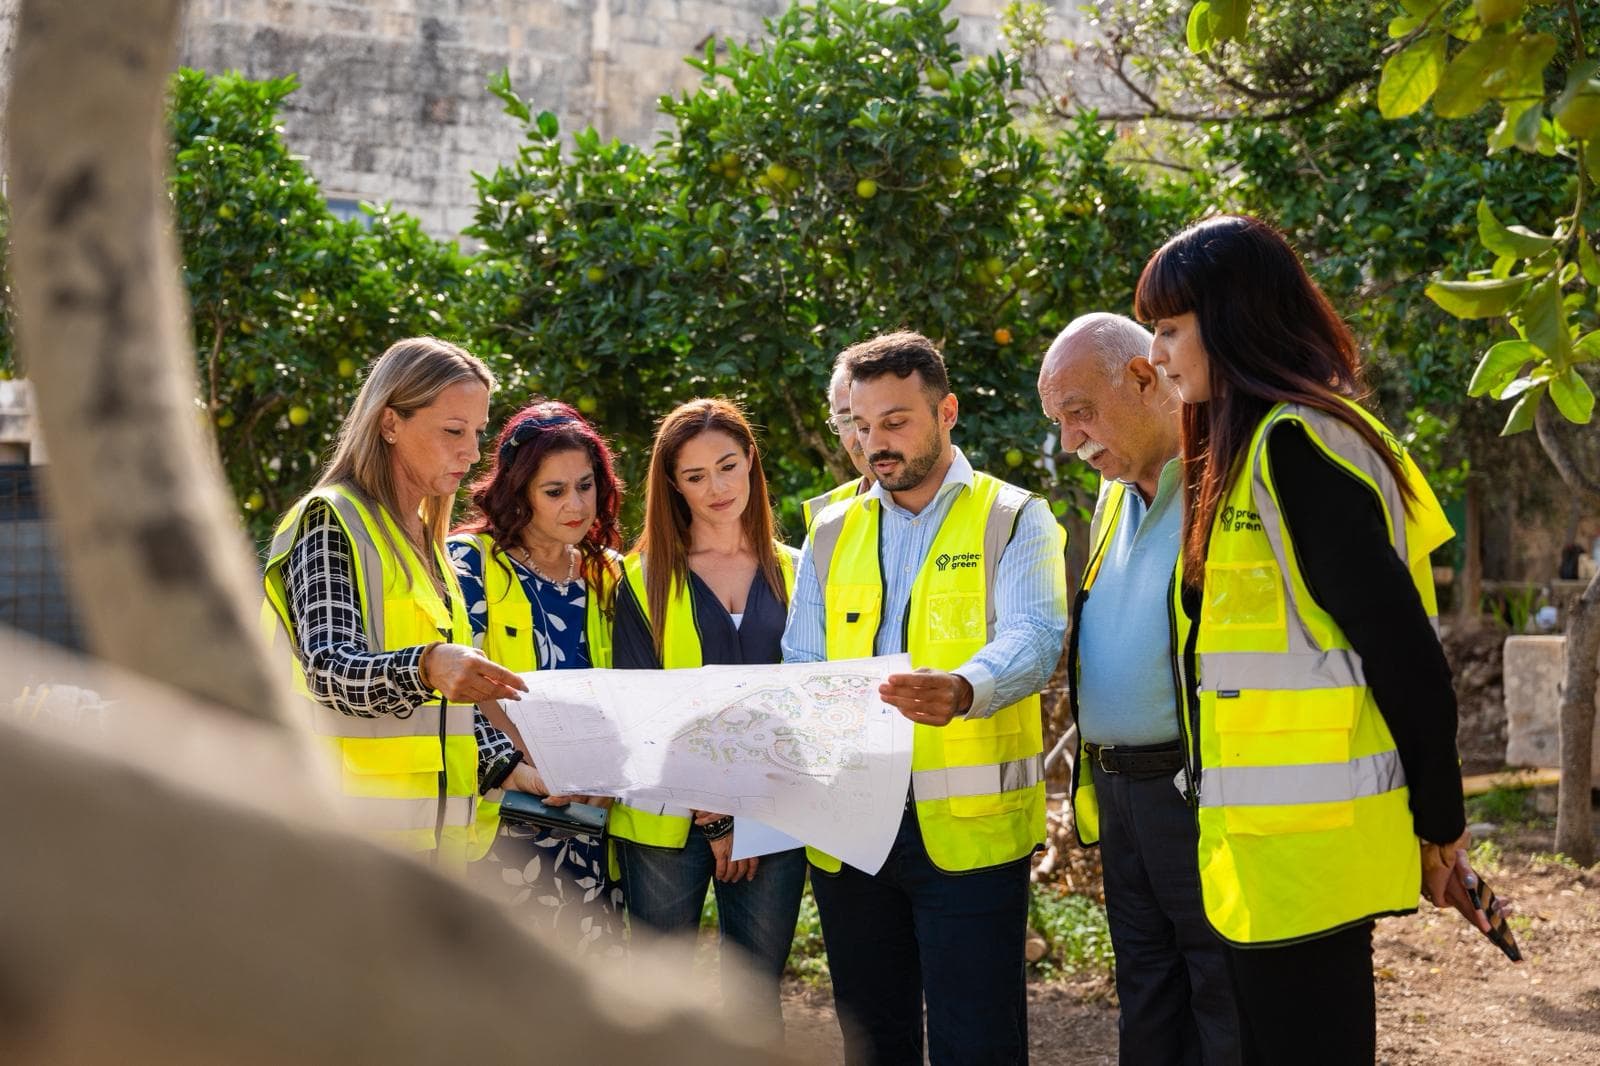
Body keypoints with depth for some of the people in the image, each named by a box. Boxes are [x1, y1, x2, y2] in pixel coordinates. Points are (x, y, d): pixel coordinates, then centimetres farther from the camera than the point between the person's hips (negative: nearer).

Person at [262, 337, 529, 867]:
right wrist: (426, 667, -38)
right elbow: (328, 669, -19)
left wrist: (513, 769, 8)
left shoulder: (427, 545, 21)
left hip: (435, 834, 8)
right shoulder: (329, 520, -5)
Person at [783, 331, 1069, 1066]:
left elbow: (1033, 639, -14)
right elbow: (799, 670, 11)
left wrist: (964, 690, -36)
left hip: (969, 826, -4)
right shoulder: (832, 533, 14)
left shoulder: (1012, 519, 1)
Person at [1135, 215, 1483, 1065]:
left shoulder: (1294, 444, -15)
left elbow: (1400, 648, -18)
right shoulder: (1252, 447, 14)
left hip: (1306, 841, -10)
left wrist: (1439, 825, -12)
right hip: (1273, 837, 10)